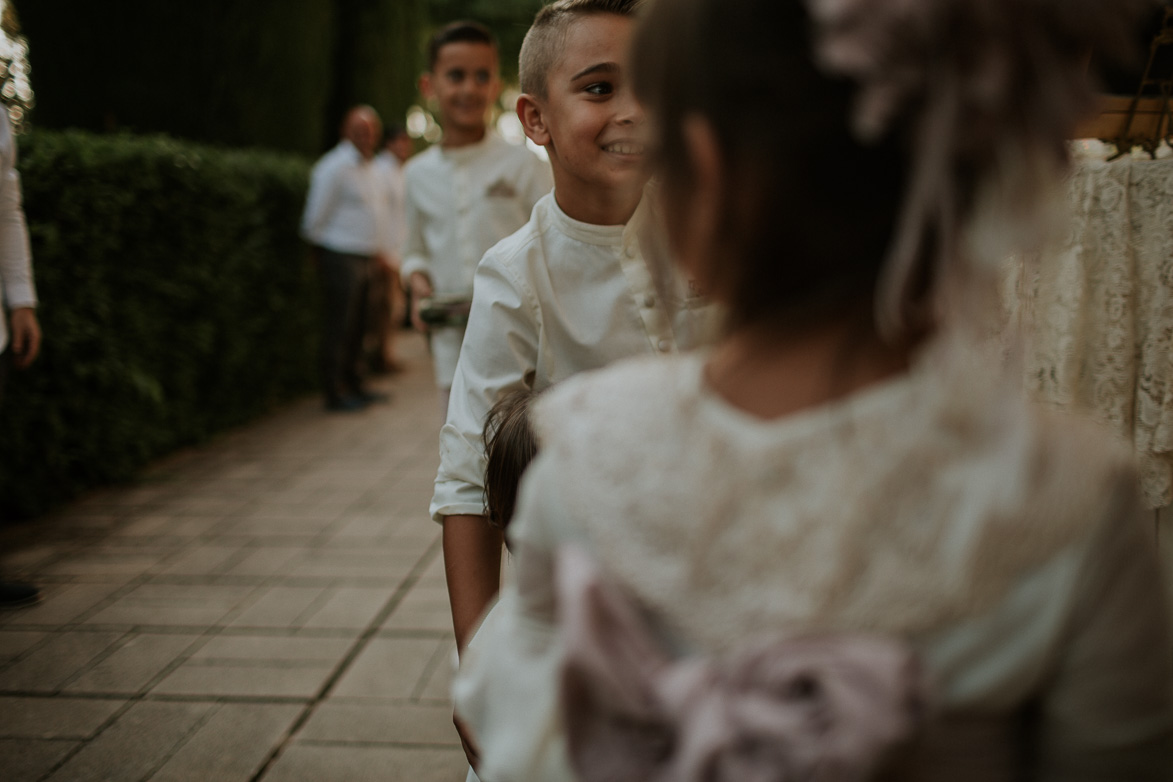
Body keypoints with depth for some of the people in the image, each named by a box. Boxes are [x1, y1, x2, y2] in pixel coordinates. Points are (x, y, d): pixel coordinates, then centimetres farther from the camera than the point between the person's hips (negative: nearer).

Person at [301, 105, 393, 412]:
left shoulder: (371, 168, 16)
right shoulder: (334, 167, -11)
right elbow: (315, 219, -9)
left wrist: (382, 249, 17)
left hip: (366, 259, 8)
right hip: (341, 257, -8)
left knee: (357, 327, 14)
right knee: (339, 326, -5)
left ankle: (354, 386, 23)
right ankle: (335, 392, 0)